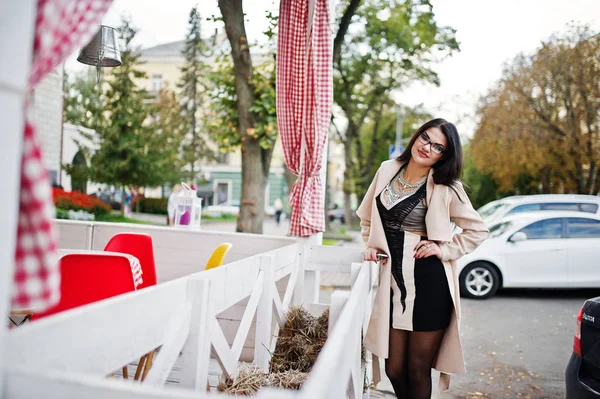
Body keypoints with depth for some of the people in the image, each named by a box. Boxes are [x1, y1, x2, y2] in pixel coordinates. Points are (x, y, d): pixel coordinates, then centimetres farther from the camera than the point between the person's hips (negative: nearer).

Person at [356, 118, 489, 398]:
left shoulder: (446, 187, -4)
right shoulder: (387, 170, 6)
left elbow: (479, 230, 2)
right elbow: (368, 217, 21)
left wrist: (444, 249, -8)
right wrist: (371, 244, 7)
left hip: (429, 283, -3)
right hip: (393, 281, 4)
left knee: (417, 370, 6)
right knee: (394, 369, 9)